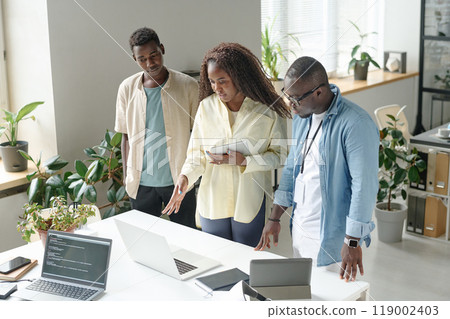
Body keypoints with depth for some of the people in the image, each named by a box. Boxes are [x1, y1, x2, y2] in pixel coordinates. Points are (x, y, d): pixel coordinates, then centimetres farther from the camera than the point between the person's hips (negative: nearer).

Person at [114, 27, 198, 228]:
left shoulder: (187, 86, -6)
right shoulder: (127, 88, 1)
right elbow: (126, 136, 8)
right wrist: (126, 174, 6)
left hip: (178, 179, -2)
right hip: (141, 181, 2)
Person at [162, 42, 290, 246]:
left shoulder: (268, 110, -8)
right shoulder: (206, 107, 1)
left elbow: (280, 155, -5)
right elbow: (197, 152, 5)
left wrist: (243, 160, -18)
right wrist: (186, 176, -13)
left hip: (250, 204, -2)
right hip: (213, 203, 2)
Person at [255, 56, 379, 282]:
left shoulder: (356, 125, -21)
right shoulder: (301, 116, 5)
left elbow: (364, 186, -21)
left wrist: (353, 242, -20)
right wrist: (274, 218, 12)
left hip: (332, 237, -8)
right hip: (299, 229, 8)